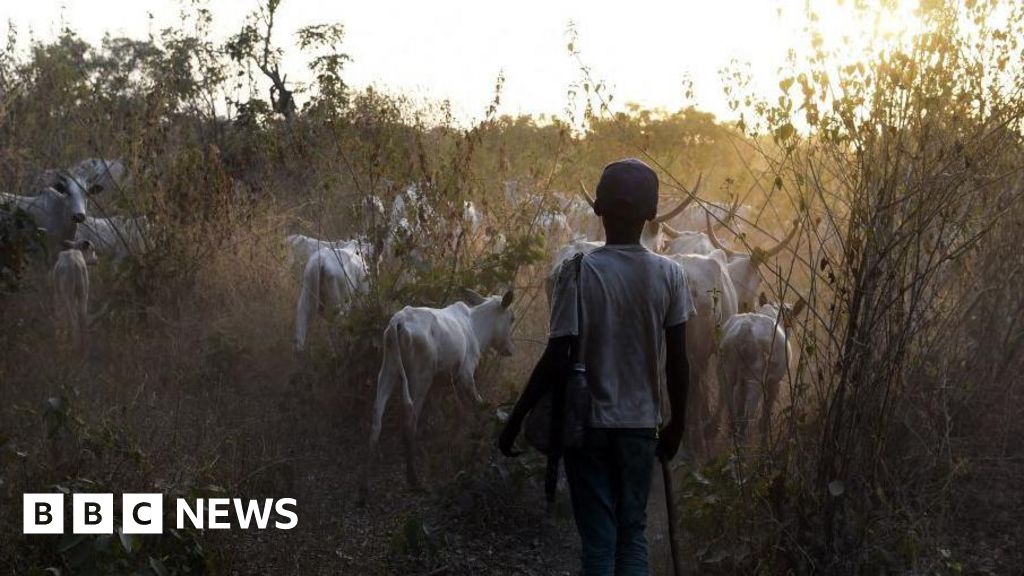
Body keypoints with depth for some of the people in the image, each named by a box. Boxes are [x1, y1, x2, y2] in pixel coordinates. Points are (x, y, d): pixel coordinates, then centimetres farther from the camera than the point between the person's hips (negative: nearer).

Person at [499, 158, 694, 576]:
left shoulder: (579, 272, -12)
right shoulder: (669, 275, -4)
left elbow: (556, 360, -14)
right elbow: (677, 362, -1)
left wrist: (515, 419, -4)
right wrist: (677, 424, 13)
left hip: (588, 424, -2)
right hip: (639, 424, 2)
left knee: (598, 540, 5)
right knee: (632, 534, 14)